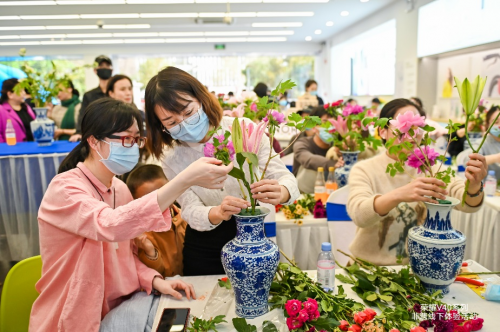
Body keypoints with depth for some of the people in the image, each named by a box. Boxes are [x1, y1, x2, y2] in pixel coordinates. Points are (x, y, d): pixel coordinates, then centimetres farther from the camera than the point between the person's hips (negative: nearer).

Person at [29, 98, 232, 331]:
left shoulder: (120, 189, 2)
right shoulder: (64, 189, -19)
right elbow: (110, 225, -40)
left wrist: (155, 280, -10)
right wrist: (186, 179, -45)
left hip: (118, 308, 6)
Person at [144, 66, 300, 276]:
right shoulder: (173, 161, -8)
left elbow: (286, 178, -16)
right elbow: (191, 212, -17)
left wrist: (280, 193, -40)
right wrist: (218, 213, -39)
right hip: (204, 250, 1)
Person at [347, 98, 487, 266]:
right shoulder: (364, 170, -6)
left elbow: (467, 203, -10)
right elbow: (359, 214, -24)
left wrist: (474, 186, -31)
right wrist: (399, 195, -40)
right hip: (370, 267, -2)